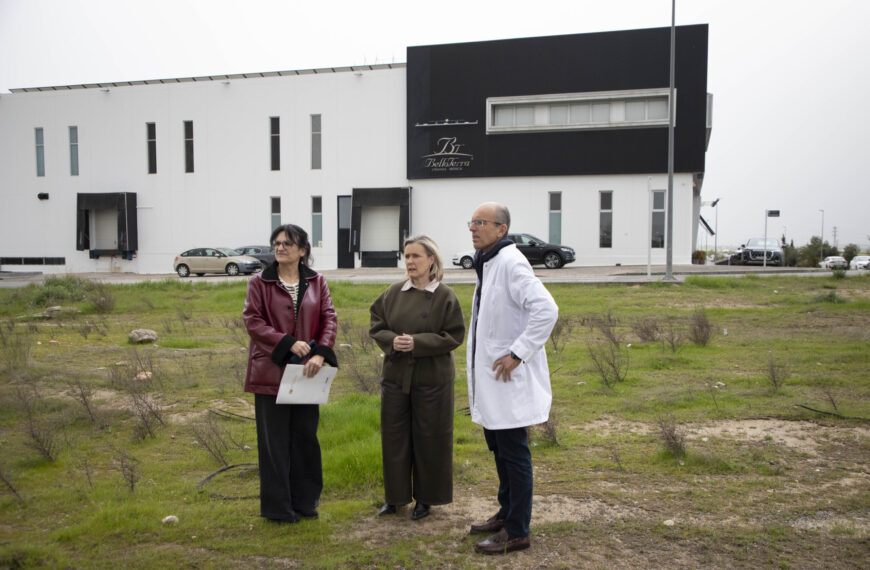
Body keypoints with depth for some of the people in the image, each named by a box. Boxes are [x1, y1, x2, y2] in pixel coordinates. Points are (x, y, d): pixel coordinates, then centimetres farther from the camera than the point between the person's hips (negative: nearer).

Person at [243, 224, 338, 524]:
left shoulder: (317, 282, 7)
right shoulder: (259, 282, 0)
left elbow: (329, 318, 1)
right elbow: (252, 320, -7)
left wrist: (320, 353, -14)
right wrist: (288, 343, -17)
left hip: (305, 373, 3)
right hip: (271, 371, -2)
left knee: (306, 436, 11)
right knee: (274, 440, 4)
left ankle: (305, 500, 26)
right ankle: (277, 507, 17)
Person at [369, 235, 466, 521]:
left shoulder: (445, 296, -7)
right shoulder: (394, 293, 4)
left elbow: (454, 336, -10)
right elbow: (376, 326, 8)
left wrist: (417, 342, -20)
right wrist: (392, 341, -13)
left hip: (432, 378, -4)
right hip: (395, 375, 4)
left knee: (429, 440, 7)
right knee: (394, 437, 11)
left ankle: (425, 497, 25)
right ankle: (395, 496, 27)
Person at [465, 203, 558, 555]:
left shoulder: (510, 263, -18)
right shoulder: (487, 264, 13)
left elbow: (546, 309, -29)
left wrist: (516, 354, -25)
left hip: (509, 379, -10)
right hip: (491, 380, 10)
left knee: (514, 455, 1)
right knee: (498, 448, 21)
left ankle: (516, 532, 14)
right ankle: (506, 513, 37)